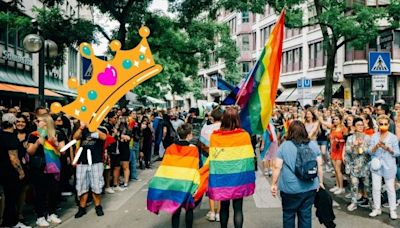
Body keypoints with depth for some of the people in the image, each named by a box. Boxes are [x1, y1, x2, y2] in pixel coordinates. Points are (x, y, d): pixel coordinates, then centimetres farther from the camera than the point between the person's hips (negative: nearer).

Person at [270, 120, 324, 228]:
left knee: (288, 215, 13)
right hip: (309, 188, 3)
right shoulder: (313, 145, 2)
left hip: (290, 188, -2)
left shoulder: (284, 146, -6)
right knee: (306, 214, 11)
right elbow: (320, 166, 4)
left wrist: (274, 184, 1)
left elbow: (277, 167, -8)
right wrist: (321, 182, 15)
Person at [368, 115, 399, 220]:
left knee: (390, 188, 3)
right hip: (376, 165, 2)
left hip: (389, 166, -1)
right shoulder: (374, 136, 3)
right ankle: (377, 208, 18)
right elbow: (370, 151, -2)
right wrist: (376, 146, -21)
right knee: (376, 188, 4)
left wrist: (388, 148, -20)